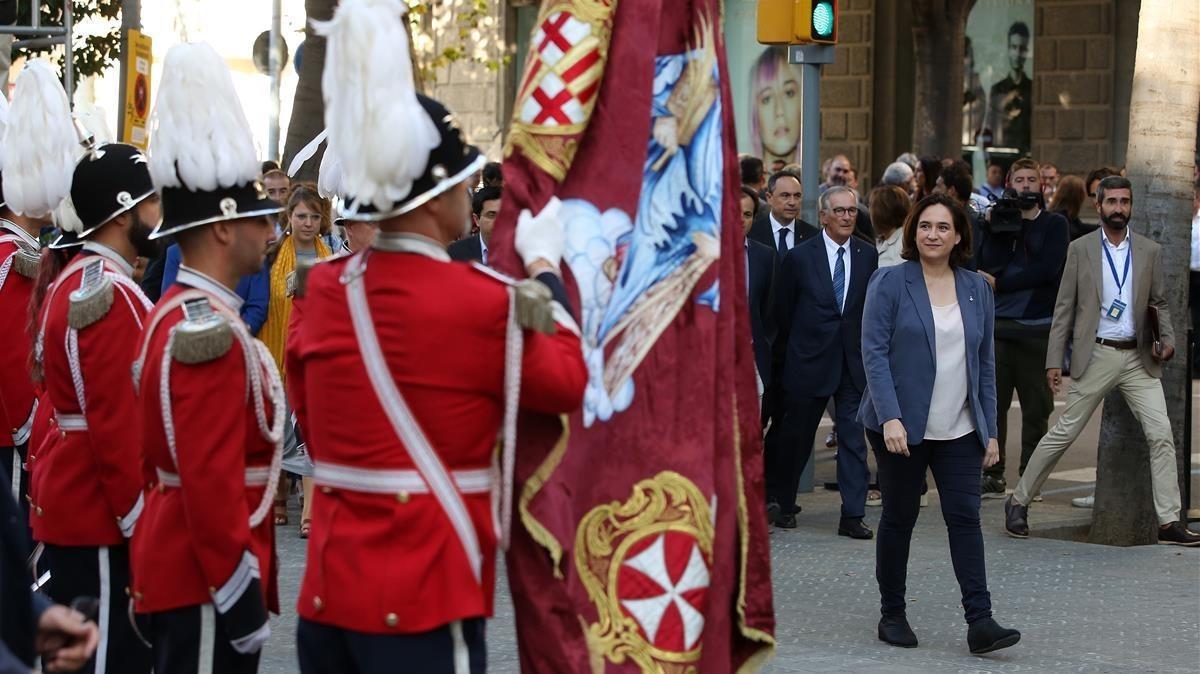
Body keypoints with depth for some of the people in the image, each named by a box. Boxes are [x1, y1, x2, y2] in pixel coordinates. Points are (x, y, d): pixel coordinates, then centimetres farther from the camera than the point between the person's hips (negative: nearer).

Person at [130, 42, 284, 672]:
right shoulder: (209, 329, -19)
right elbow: (211, 482, -24)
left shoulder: (177, 312, 13)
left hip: (177, 568, 11)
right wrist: (239, 593, -20)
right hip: (206, 581, -11)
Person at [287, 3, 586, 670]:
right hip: (425, 600, -6)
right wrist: (545, 267, 13)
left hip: (329, 588, 7)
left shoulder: (323, 289, 5)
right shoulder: (479, 301, -14)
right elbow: (568, 382, 2)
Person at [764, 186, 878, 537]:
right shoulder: (799, 257, -3)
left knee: (853, 438, -1)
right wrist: (786, 358, 3)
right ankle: (782, 504, 26)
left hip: (853, 361, 2)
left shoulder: (867, 255, 4)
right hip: (809, 360, -2)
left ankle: (852, 515, 2)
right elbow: (783, 312, 1)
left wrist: (866, 348, 3)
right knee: (796, 437, 9)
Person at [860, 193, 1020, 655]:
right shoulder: (890, 284, -4)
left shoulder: (977, 289, 8)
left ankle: (980, 622, -9)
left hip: (959, 430, 3)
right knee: (899, 517, 6)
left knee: (965, 517, -5)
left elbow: (985, 363, 12)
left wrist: (990, 430, 7)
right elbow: (874, 353, -10)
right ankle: (892, 614, 18)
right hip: (902, 426, -3)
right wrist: (890, 418, -20)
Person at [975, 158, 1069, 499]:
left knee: (1037, 407, 0)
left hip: (1038, 327, -2)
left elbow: (1048, 269, -8)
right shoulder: (996, 220, 13)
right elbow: (989, 265, -1)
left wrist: (999, 283, -7)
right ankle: (992, 474, 3)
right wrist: (994, 228, -9)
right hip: (998, 326, 2)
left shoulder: (1054, 224, 7)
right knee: (992, 401, -2)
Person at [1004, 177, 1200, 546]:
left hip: (1139, 358, 2)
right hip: (1096, 356, -2)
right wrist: (1054, 359, -3)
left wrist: (1168, 338, -4)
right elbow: (1064, 307, 2)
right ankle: (1018, 501, 15)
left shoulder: (1150, 251, 9)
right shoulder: (1080, 249, 2)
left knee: (1161, 434, -7)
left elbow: (1159, 302, 14)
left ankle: (1170, 522, -4)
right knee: (1064, 433, 1)